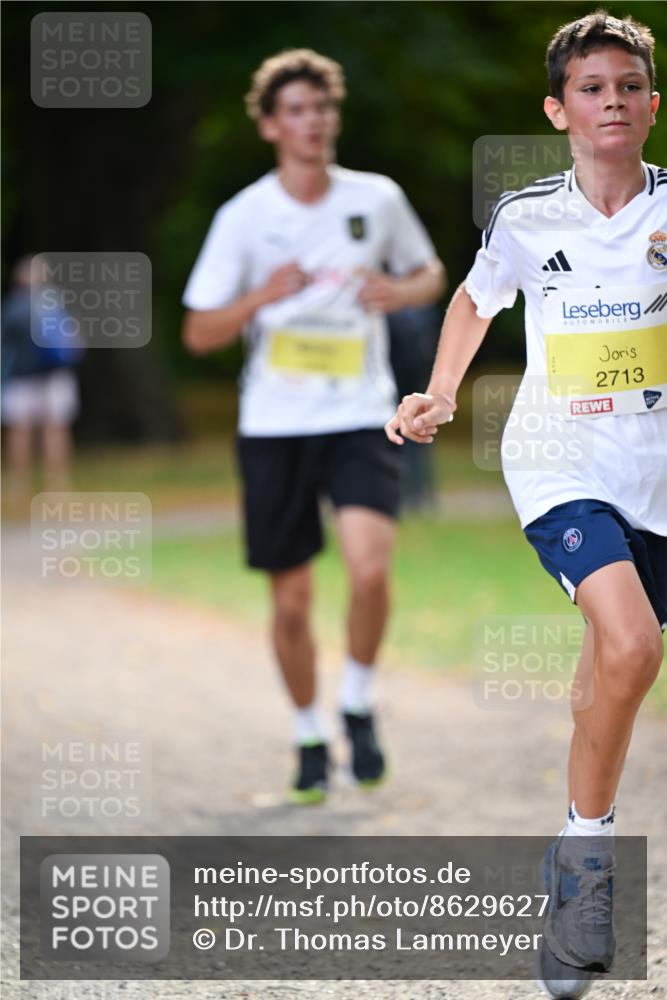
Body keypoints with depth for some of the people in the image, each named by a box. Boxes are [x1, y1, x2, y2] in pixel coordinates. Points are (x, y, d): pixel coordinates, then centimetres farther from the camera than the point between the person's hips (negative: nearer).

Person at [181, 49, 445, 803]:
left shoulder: (378, 199, 1)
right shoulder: (243, 217, -3)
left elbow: (429, 274, 18)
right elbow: (198, 334, -2)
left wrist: (400, 292, -6)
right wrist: (263, 297, -20)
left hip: (360, 420, 0)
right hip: (274, 428, 0)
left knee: (370, 568, -22)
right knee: (291, 601, 5)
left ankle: (358, 704, 3)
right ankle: (310, 738, 27)